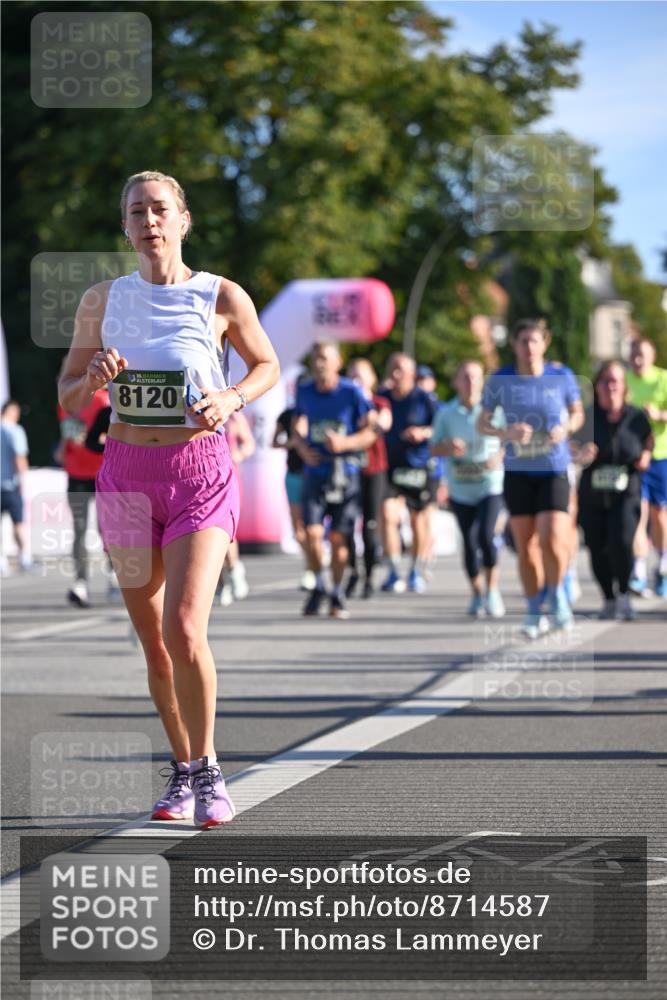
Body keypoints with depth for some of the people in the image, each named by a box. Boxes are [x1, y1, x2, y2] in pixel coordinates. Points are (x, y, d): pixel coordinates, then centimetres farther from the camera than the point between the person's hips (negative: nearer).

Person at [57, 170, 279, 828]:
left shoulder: (222, 297, -3)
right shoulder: (102, 301, 4)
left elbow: (267, 366, 12)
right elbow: (69, 398, 10)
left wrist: (231, 398, -8)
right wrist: (94, 379, -12)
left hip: (200, 470, -3)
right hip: (127, 472, 3)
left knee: (184, 629, -18)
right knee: (153, 643, 7)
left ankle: (208, 771, -2)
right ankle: (182, 770, 23)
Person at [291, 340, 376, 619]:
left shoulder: (351, 393, -5)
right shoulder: (304, 391, 5)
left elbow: (369, 433, -2)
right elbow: (298, 424, 20)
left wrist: (345, 443, -19)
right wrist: (301, 447, 0)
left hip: (345, 473, -2)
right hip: (314, 472, 2)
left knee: (338, 537, 0)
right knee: (312, 533, -11)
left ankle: (337, 595, 16)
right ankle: (318, 586, 12)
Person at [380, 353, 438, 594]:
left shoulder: (423, 399, -2)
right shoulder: (382, 398, 8)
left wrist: (424, 432, -19)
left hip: (418, 467, -2)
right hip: (389, 465, 2)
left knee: (419, 521, 7)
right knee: (388, 515, -15)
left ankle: (417, 573, 22)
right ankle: (394, 573, -13)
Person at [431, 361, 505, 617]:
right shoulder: (446, 413, 2)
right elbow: (434, 448, 5)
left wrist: (499, 457, -16)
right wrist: (448, 447, -16)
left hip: (490, 485, -2)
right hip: (460, 489, 2)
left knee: (486, 536, -18)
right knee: (469, 541, 4)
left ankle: (492, 589, -2)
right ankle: (477, 594, 21)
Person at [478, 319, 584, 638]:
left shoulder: (561, 376, -4)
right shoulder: (500, 380, -4)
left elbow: (577, 412, 9)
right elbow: (482, 423, 2)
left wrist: (566, 428, -13)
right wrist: (506, 433, -18)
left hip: (553, 471, -1)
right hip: (518, 472, 1)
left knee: (552, 541, -16)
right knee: (525, 548, 3)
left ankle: (557, 594, 13)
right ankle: (535, 613, 21)